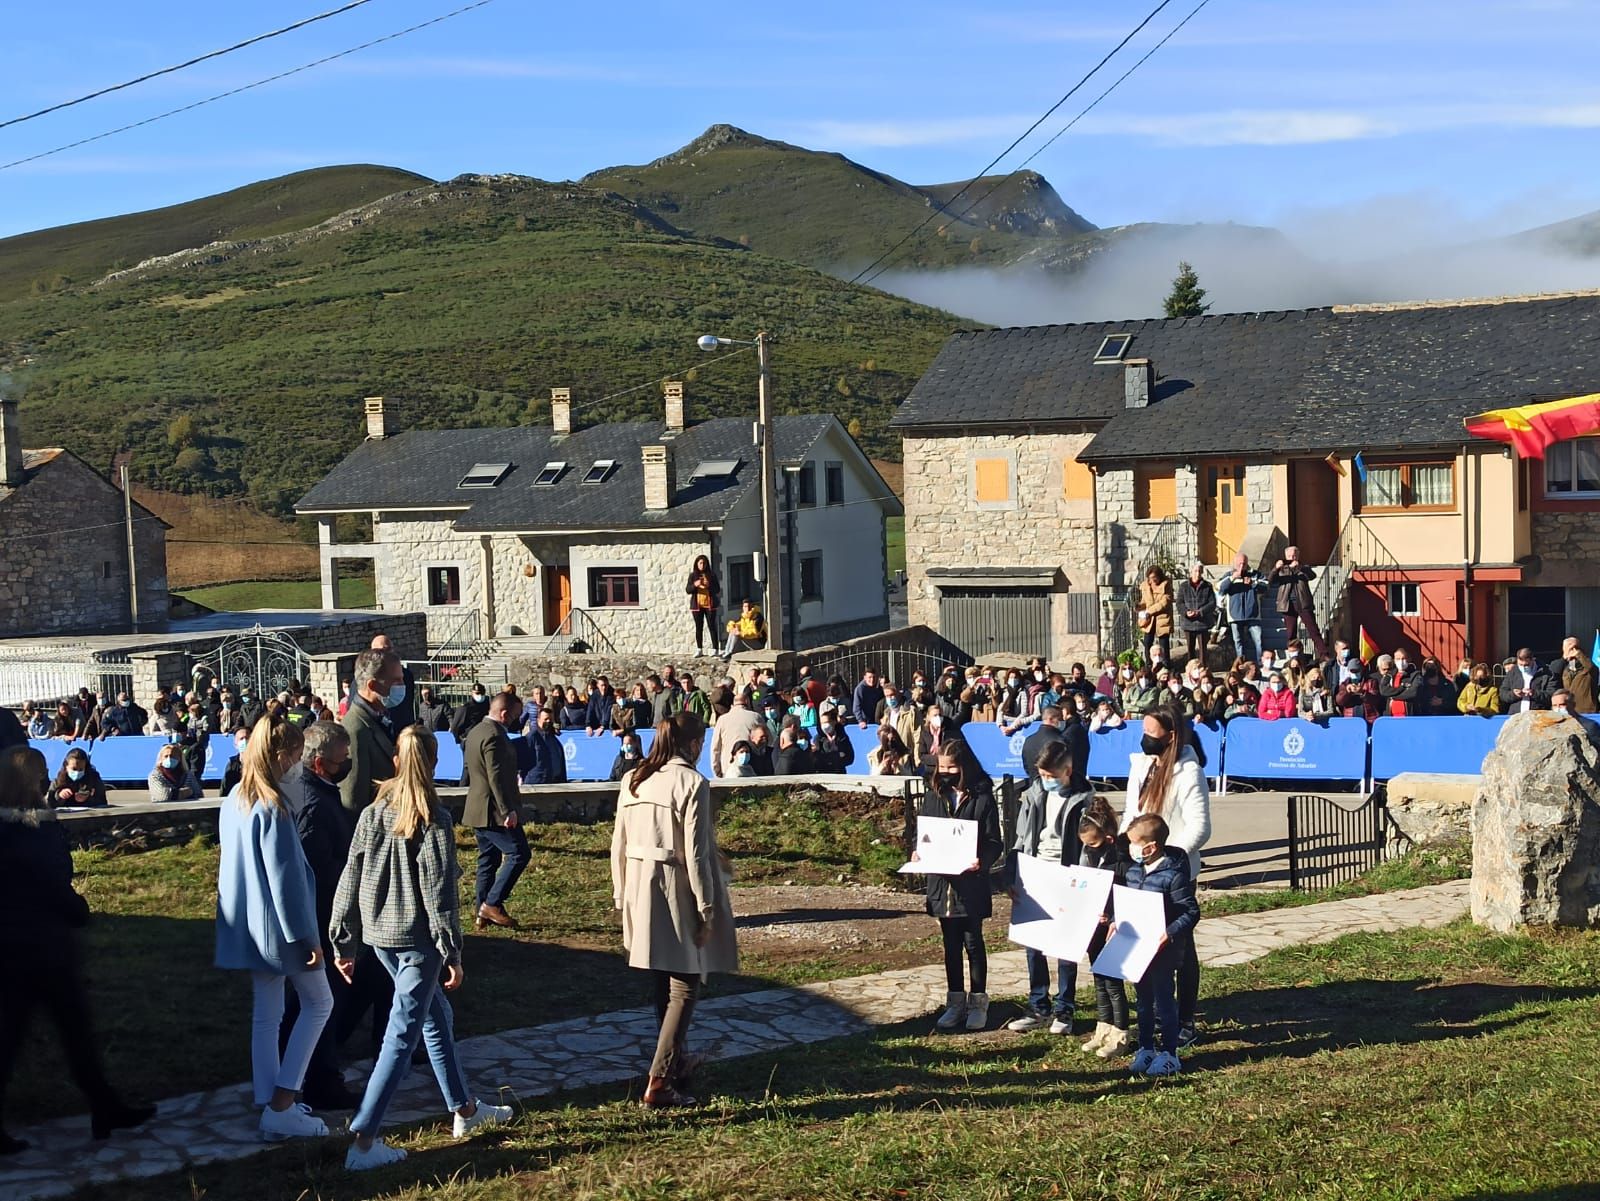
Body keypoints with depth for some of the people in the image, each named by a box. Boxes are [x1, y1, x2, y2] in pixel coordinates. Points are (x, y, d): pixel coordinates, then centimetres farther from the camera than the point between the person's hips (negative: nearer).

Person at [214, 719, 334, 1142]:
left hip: (247, 926, 8)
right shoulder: (272, 807, -20)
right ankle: (282, 1104, 1)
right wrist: (306, 935, -15)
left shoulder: (233, 802, 6)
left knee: (266, 1015, 12)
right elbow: (285, 876, -20)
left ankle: (272, 1108, 16)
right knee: (318, 1002, 6)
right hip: (279, 926, -8)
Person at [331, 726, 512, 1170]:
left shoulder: (372, 814, 2)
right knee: (402, 1036, -2)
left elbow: (350, 880, 5)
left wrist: (343, 943, 13)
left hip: (379, 935, 7)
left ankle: (464, 1108, 36)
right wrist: (453, 956, -9)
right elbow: (440, 895, -15)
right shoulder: (434, 821, -15)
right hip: (417, 939, -7)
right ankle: (363, 1141, -4)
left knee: (436, 1015, 22)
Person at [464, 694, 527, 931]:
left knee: (488, 859, 13)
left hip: (478, 809, 10)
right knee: (518, 854, -5)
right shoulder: (494, 736, -19)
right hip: (494, 809, -10)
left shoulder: (476, 731, 14)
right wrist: (508, 811, -23)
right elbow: (497, 777, -24)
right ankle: (492, 904, -6)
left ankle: (483, 915, 16)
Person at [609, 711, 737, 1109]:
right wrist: (707, 909, -10)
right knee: (684, 987, -1)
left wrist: (622, 894, 18)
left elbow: (619, 843, 9)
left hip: (641, 892, 7)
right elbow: (695, 853, -15)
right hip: (677, 893, -7)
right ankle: (659, 1084, -7)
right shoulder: (692, 783, -13)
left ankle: (676, 1064, 36)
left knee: (663, 984, 20)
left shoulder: (631, 781, 6)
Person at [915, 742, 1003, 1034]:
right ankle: (955, 1001, 22)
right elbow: (919, 830, 11)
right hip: (941, 881, 4)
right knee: (951, 943, 12)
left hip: (971, 882, -4)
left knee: (973, 941, 6)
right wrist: (917, 852, -9)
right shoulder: (933, 796, 5)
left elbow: (994, 842, -7)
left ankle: (978, 1001, 18)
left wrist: (982, 860, -26)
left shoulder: (982, 797, -7)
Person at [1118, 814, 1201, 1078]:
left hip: (1163, 950, -7)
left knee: (1164, 1000, 2)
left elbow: (1191, 912, -17)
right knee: (1143, 999, 16)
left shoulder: (1173, 875, -18)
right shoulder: (1134, 870, 5)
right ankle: (1145, 1049, 28)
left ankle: (1169, 1055, 12)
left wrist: (1169, 933, -27)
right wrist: (1118, 922, 3)